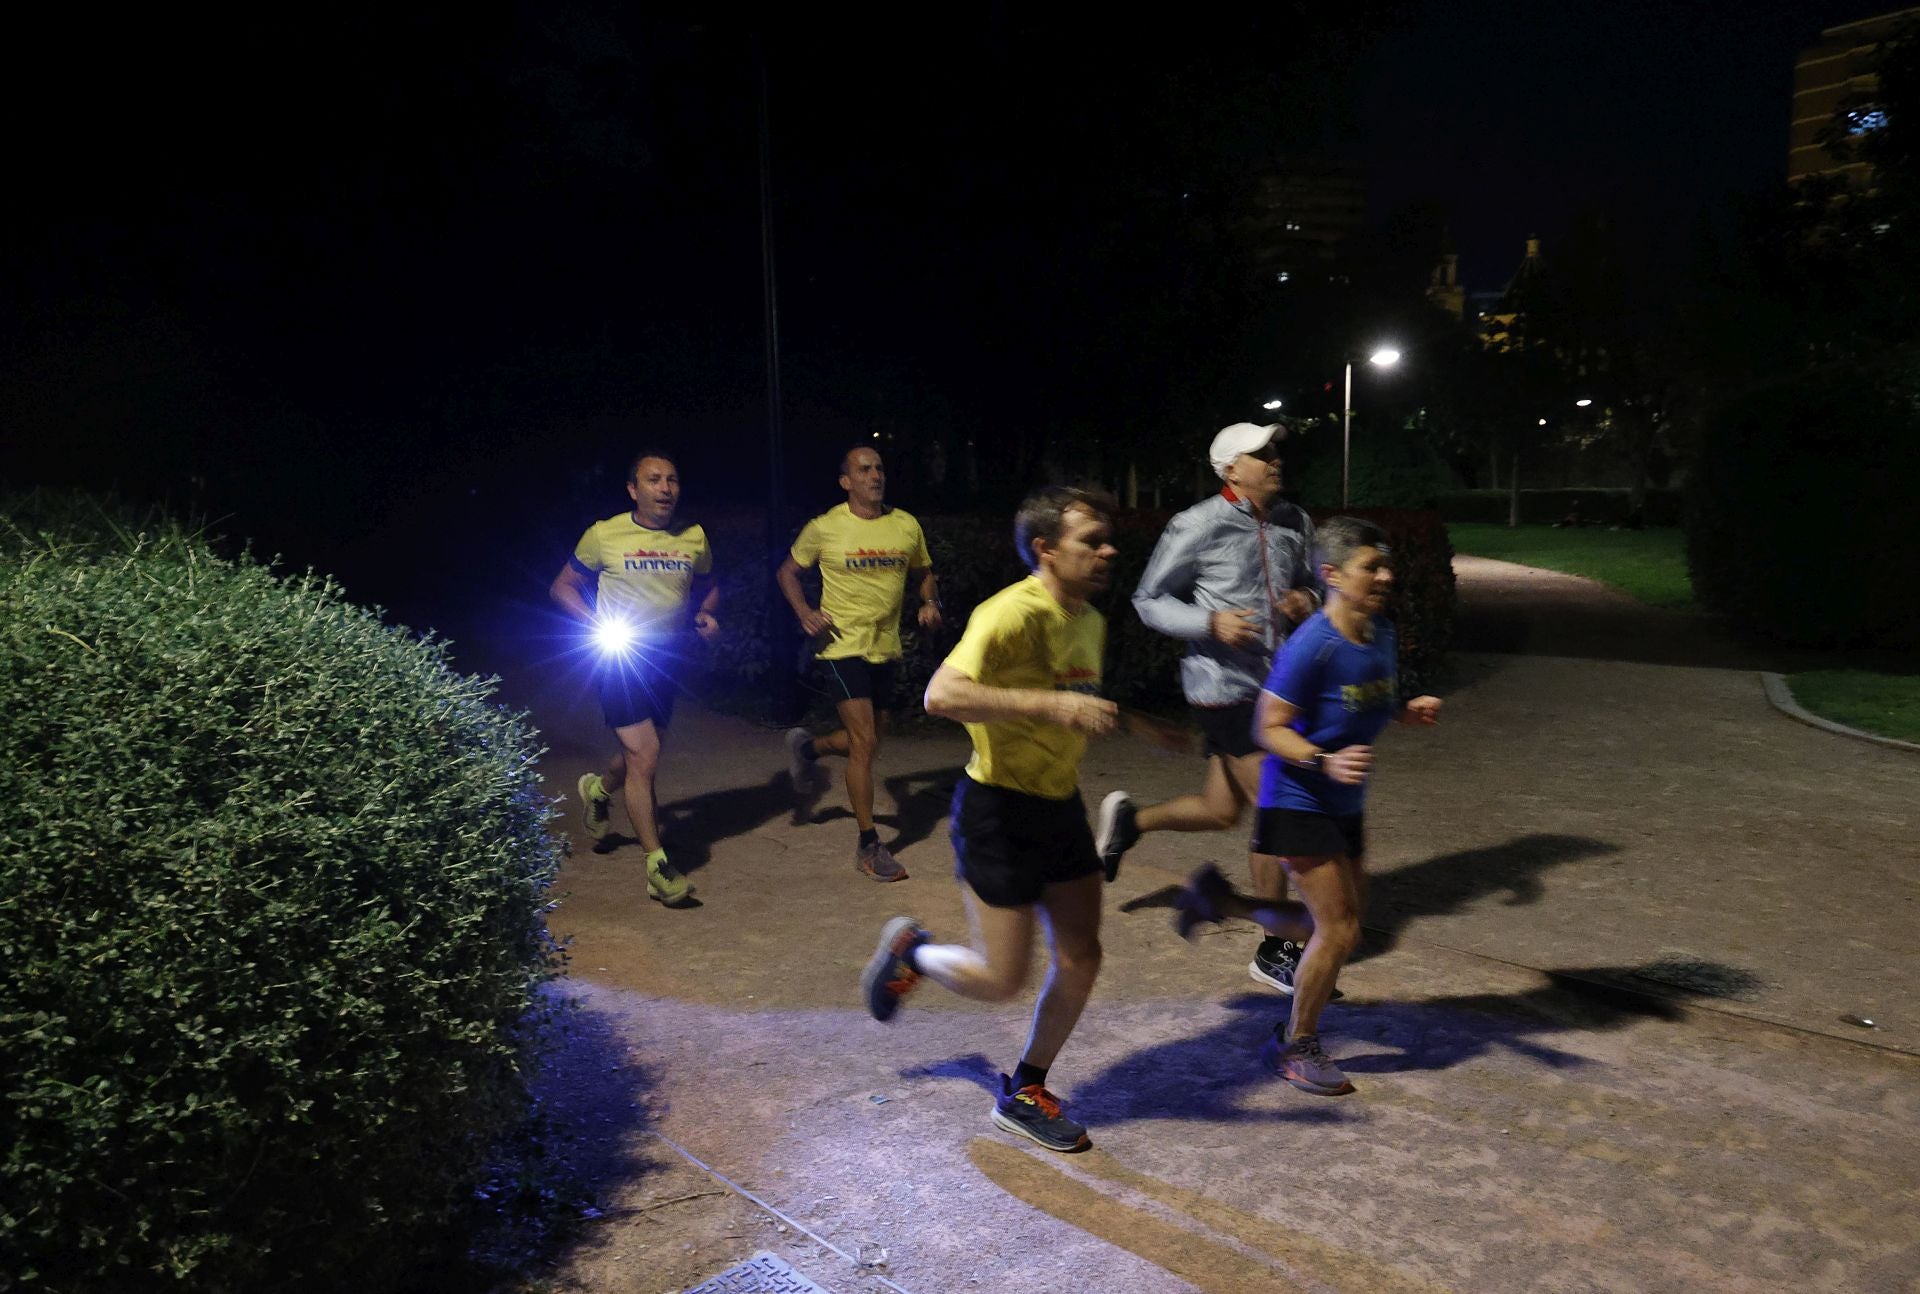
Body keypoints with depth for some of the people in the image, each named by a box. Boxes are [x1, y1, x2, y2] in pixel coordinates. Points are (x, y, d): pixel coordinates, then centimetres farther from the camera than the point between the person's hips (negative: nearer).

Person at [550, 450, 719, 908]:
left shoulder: (694, 538, 2)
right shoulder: (604, 535, -7)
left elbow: (707, 586, 19)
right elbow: (563, 586, 2)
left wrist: (705, 614, -3)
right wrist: (599, 625, -14)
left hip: (668, 659, 5)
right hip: (620, 659, -5)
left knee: (640, 753, 18)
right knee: (645, 758, -12)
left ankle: (599, 789, 54)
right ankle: (657, 866, -3)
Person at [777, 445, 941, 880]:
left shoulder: (906, 526, 2)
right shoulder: (825, 528, -7)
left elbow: (923, 574, 16)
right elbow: (788, 571, 6)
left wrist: (930, 603, -5)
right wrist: (804, 613, -11)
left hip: (885, 648, 5)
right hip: (842, 645, -5)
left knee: (865, 742, 17)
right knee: (865, 742, -12)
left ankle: (807, 746, 49)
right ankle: (868, 846, 0)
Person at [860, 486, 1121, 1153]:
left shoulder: (1090, 621, 6)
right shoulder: (1012, 614, -23)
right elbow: (941, 695, -36)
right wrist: (1051, 703, -40)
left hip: (1061, 804, 8)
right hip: (999, 809, -8)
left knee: (1080, 959, 10)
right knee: (1003, 979, -1)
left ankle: (1024, 1093, 30)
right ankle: (910, 950, 30)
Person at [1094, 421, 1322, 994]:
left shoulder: (1294, 522, 7)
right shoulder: (1198, 526, -11)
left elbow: (1313, 584, 19)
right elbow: (1148, 599, -5)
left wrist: (1308, 600, -5)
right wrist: (1211, 623, -20)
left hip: (1273, 684, 7)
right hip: (1224, 685, -7)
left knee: (1221, 812, 15)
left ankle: (1127, 818, 42)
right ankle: (1275, 951, 13)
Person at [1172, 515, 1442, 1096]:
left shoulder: (1381, 632, 1)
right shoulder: (1311, 646, -23)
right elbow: (1269, 728, -19)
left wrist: (1408, 711, -3)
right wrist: (1325, 761, -34)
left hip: (1346, 805, 8)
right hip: (1298, 802, -8)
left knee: (1337, 928, 16)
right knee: (1339, 929, -5)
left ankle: (1220, 898, 32)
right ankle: (1295, 1044, 17)